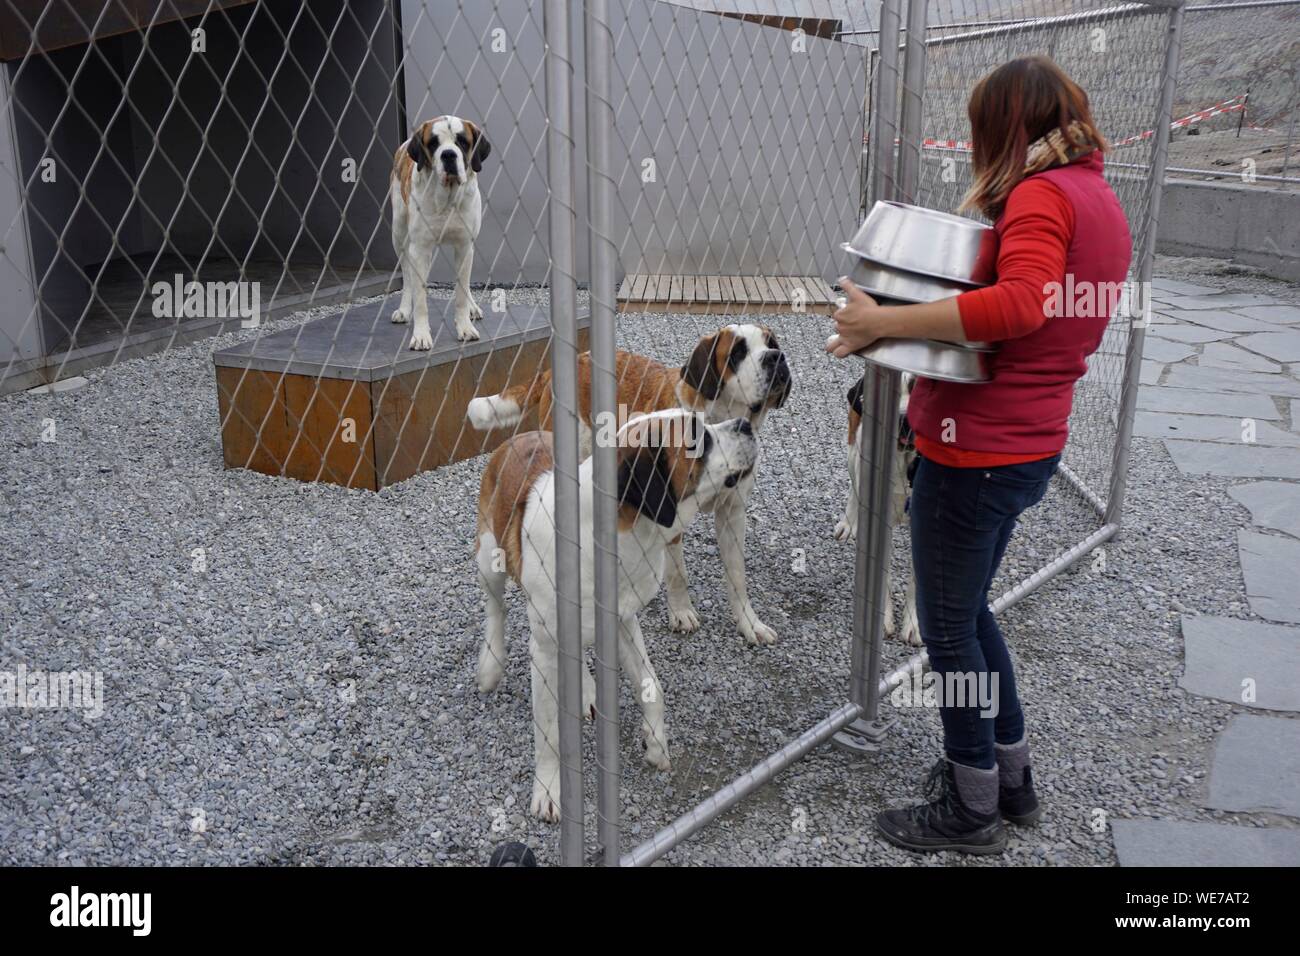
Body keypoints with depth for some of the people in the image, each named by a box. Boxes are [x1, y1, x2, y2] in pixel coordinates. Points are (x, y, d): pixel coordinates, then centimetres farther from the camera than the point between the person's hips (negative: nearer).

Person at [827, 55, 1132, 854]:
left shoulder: (1040, 193, -17)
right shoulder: (1103, 200, 13)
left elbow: (1018, 303, -35)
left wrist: (882, 322, -30)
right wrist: (983, 203, 6)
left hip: (975, 450, -10)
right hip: (1030, 444, 10)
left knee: (948, 627, 6)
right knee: (970, 608, 23)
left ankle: (971, 813, 23)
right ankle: (1010, 775, 37)